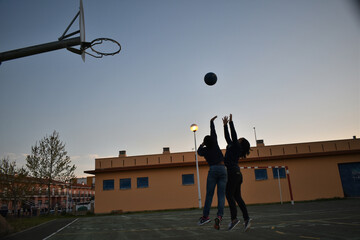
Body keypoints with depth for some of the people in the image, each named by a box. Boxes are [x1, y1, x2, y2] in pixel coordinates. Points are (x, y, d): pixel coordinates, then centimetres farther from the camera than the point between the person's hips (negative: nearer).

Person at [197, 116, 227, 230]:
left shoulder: (204, 150, 7)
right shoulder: (215, 144, 9)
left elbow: (199, 151, 32)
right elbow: (213, 132, 22)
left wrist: (201, 145, 47)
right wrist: (211, 122, 33)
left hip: (213, 170, -1)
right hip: (223, 170, 1)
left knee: (209, 194, 3)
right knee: (221, 195, -4)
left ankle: (205, 216, 3)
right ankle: (219, 216, -19)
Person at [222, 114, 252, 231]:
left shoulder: (237, 146, -1)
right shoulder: (232, 146, 20)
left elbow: (233, 135, -7)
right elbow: (227, 137, 26)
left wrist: (231, 122, -2)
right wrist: (225, 124, 30)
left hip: (232, 173, -9)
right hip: (237, 174, 9)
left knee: (229, 195, -7)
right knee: (237, 197, 5)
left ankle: (234, 218, -6)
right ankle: (246, 219, 1)